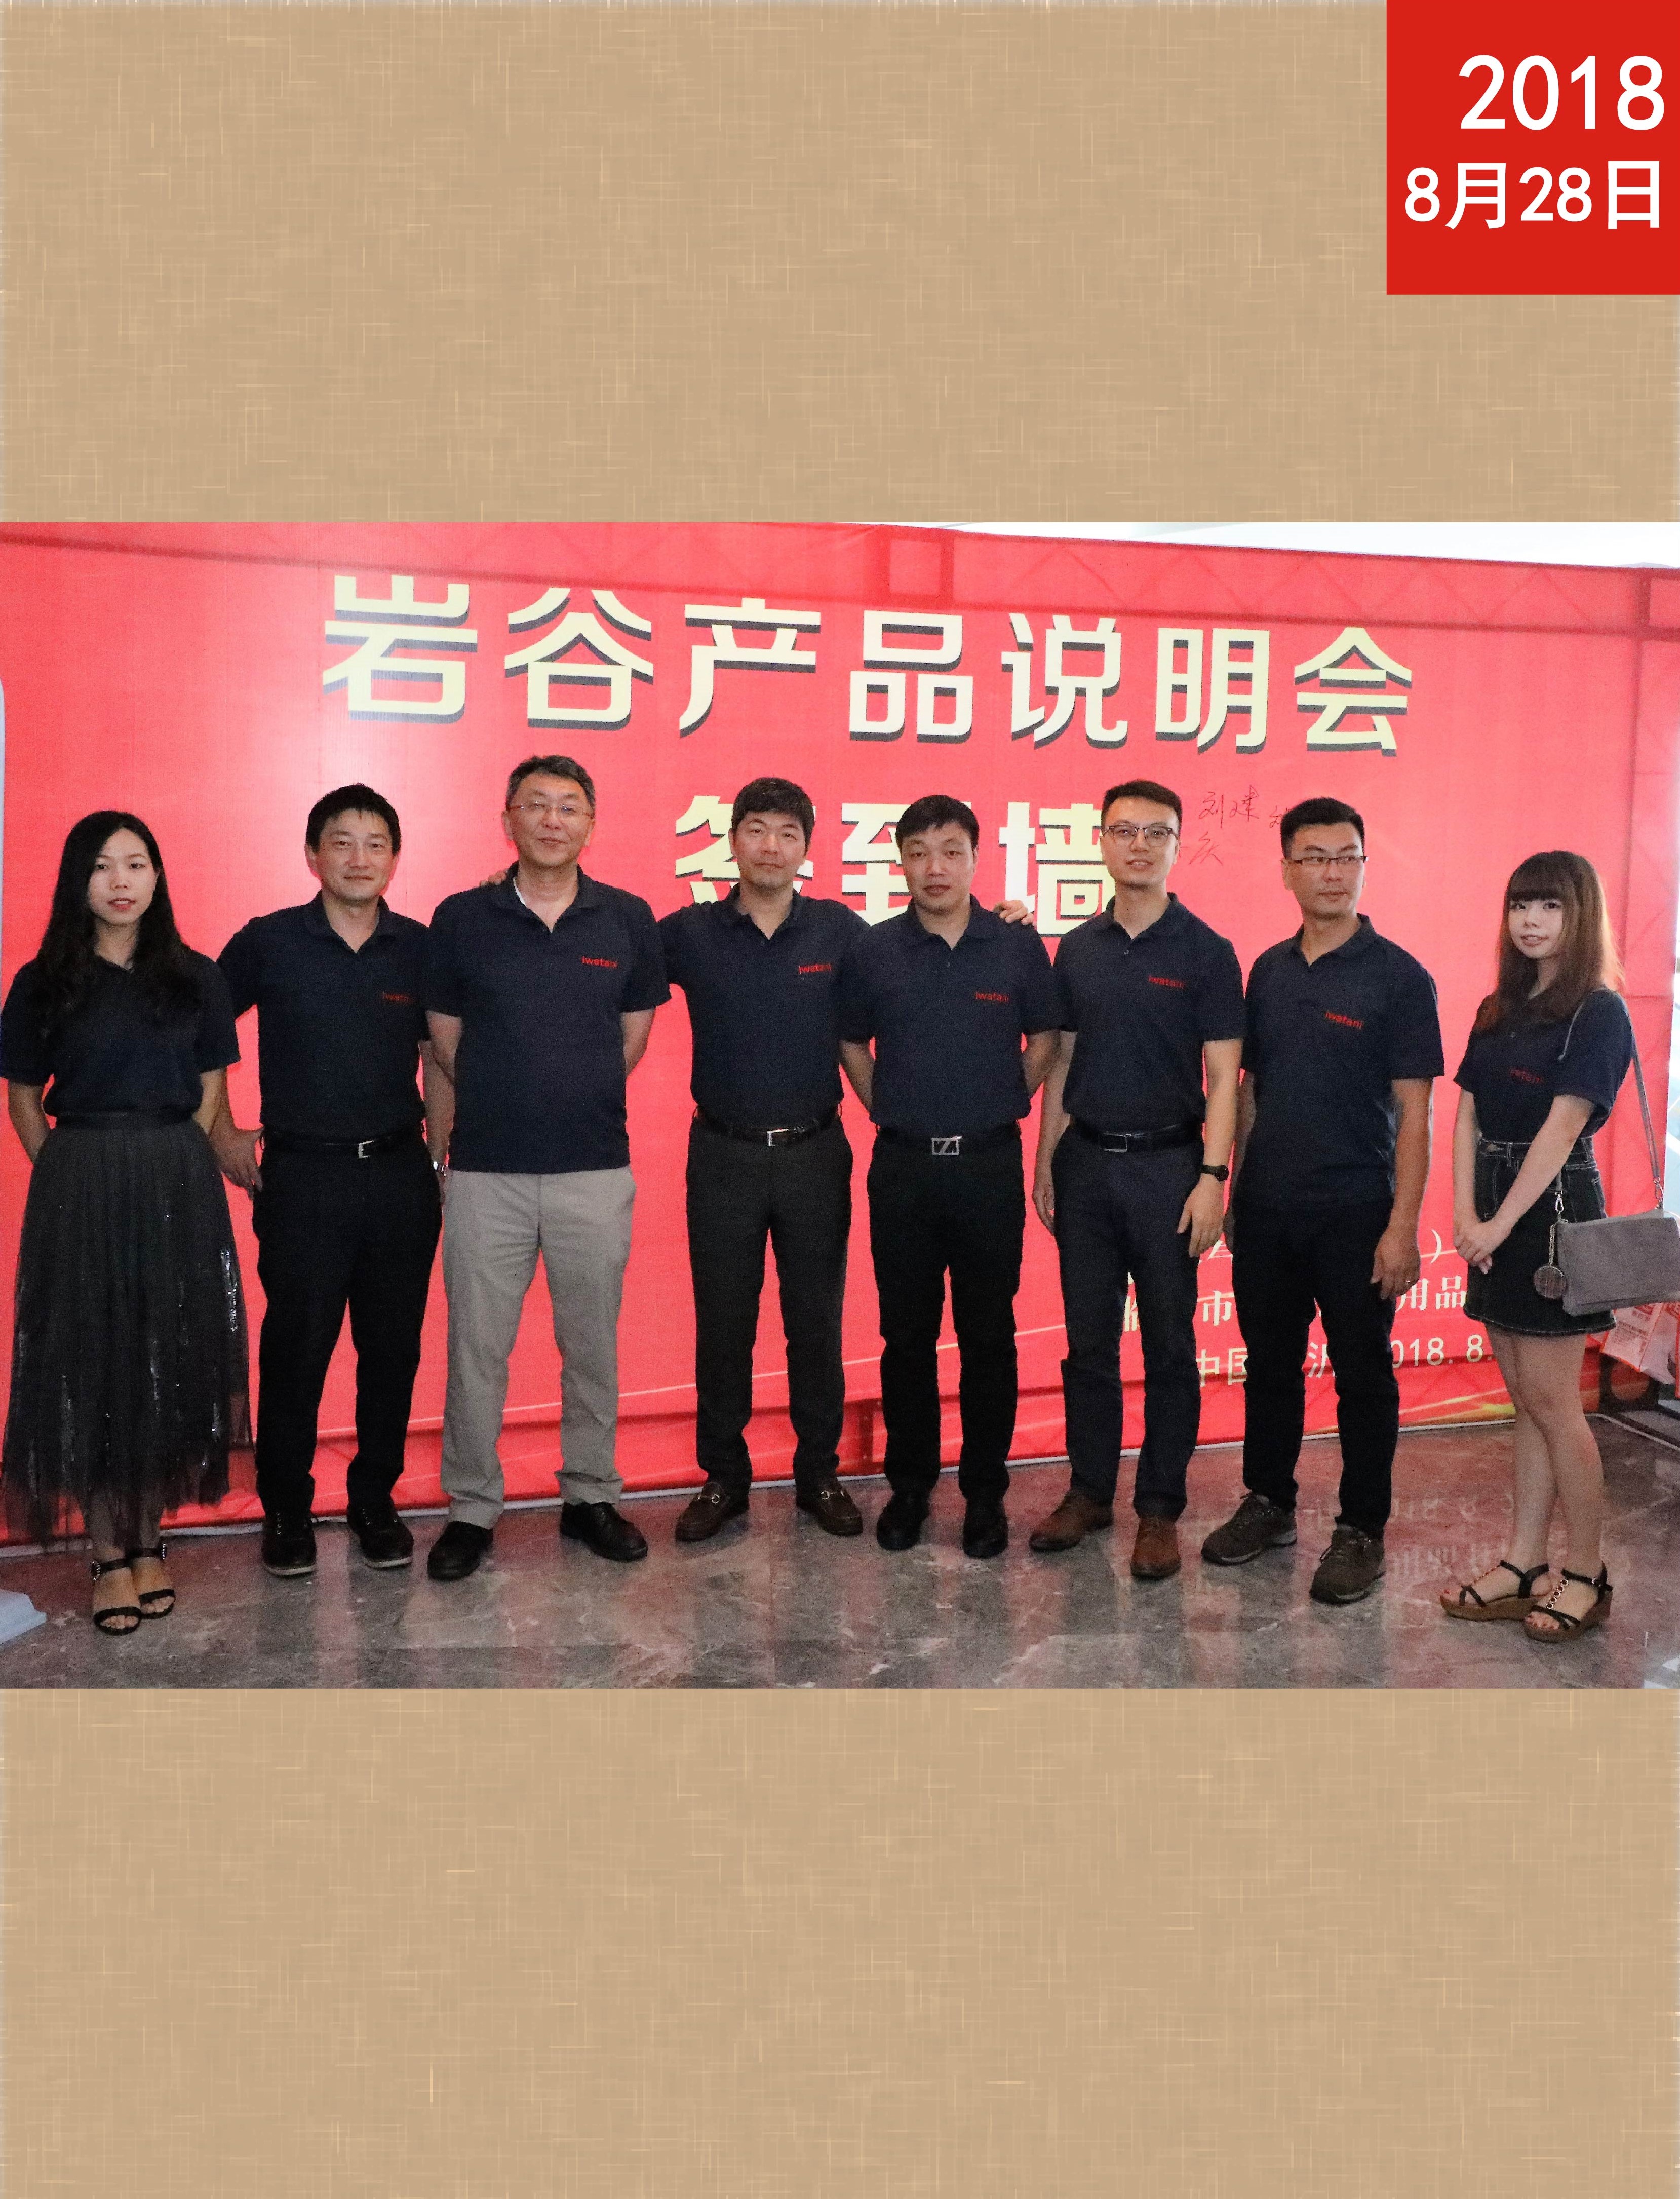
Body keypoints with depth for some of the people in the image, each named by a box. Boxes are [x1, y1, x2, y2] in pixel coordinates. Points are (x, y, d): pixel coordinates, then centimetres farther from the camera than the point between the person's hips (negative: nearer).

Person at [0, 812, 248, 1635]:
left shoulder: (195, 978, 6)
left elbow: (209, 1095, 9)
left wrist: (167, 1166, -1)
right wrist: (77, 1177, -1)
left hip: (179, 1188, 1)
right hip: (80, 1188, -1)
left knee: (169, 1361, 5)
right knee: (89, 1362, 2)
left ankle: (148, 1538, 19)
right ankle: (109, 1551, 13)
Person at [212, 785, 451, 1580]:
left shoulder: (418, 949, 4)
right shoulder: (267, 942, -1)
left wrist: (440, 1160, 7)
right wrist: (221, 1131, 4)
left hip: (399, 1172, 2)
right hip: (302, 1175, -2)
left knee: (394, 1347, 8)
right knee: (296, 1347, 3)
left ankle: (375, 1500, 24)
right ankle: (286, 1509, 19)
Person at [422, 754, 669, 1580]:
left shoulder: (628, 920, 3)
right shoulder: (461, 918, 1)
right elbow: (446, 1043, 8)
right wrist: (510, 1100, 11)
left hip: (595, 1169, 1)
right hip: (486, 1169, 0)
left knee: (593, 1344, 10)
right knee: (476, 1347, 5)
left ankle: (590, 1497, 26)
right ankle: (471, 1509, 20)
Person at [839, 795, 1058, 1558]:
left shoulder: (1018, 945, -1)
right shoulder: (873, 951, 1)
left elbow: (1045, 1040, 10)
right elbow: (852, 1044, 13)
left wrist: (1002, 1108, 7)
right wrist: (889, 1112, 9)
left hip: (989, 1162, -1)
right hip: (902, 1165, 1)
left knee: (987, 1336, 6)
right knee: (906, 1336, 8)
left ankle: (985, 1491, 19)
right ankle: (909, 1485, 23)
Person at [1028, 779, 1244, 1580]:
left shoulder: (1205, 952, -4)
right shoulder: (1078, 949, 8)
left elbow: (1223, 1077, -6)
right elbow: (1061, 1064, 12)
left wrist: (1212, 1177, -14)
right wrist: (1045, 1163, 8)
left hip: (1166, 1165, -3)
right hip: (1085, 1162, 4)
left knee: (1169, 1347, 5)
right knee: (1088, 1341, 11)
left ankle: (1159, 1510, 15)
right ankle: (1089, 1491, 24)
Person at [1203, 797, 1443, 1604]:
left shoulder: (1398, 976, -7)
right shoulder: (1269, 971, 8)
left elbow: (1413, 1113, -9)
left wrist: (1403, 1225, -15)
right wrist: (1233, 1191, 10)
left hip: (1355, 1212, -5)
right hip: (1266, 1210, 5)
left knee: (1362, 1375, 7)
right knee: (1269, 1363, 15)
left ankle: (1361, 1531, 20)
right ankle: (1268, 1503, 31)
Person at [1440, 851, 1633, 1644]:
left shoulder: (1598, 1014, -9)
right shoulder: (1498, 1010, 12)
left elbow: (1561, 1126, -17)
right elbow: (1467, 1115, 6)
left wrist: (1500, 1223, -20)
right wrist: (1464, 1214, -7)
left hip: (1553, 1211, -7)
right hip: (1496, 1215, 7)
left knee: (1552, 1403, -1)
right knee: (1527, 1402, 12)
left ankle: (1585, 1576, 13)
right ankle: (1522, 1567, 20)